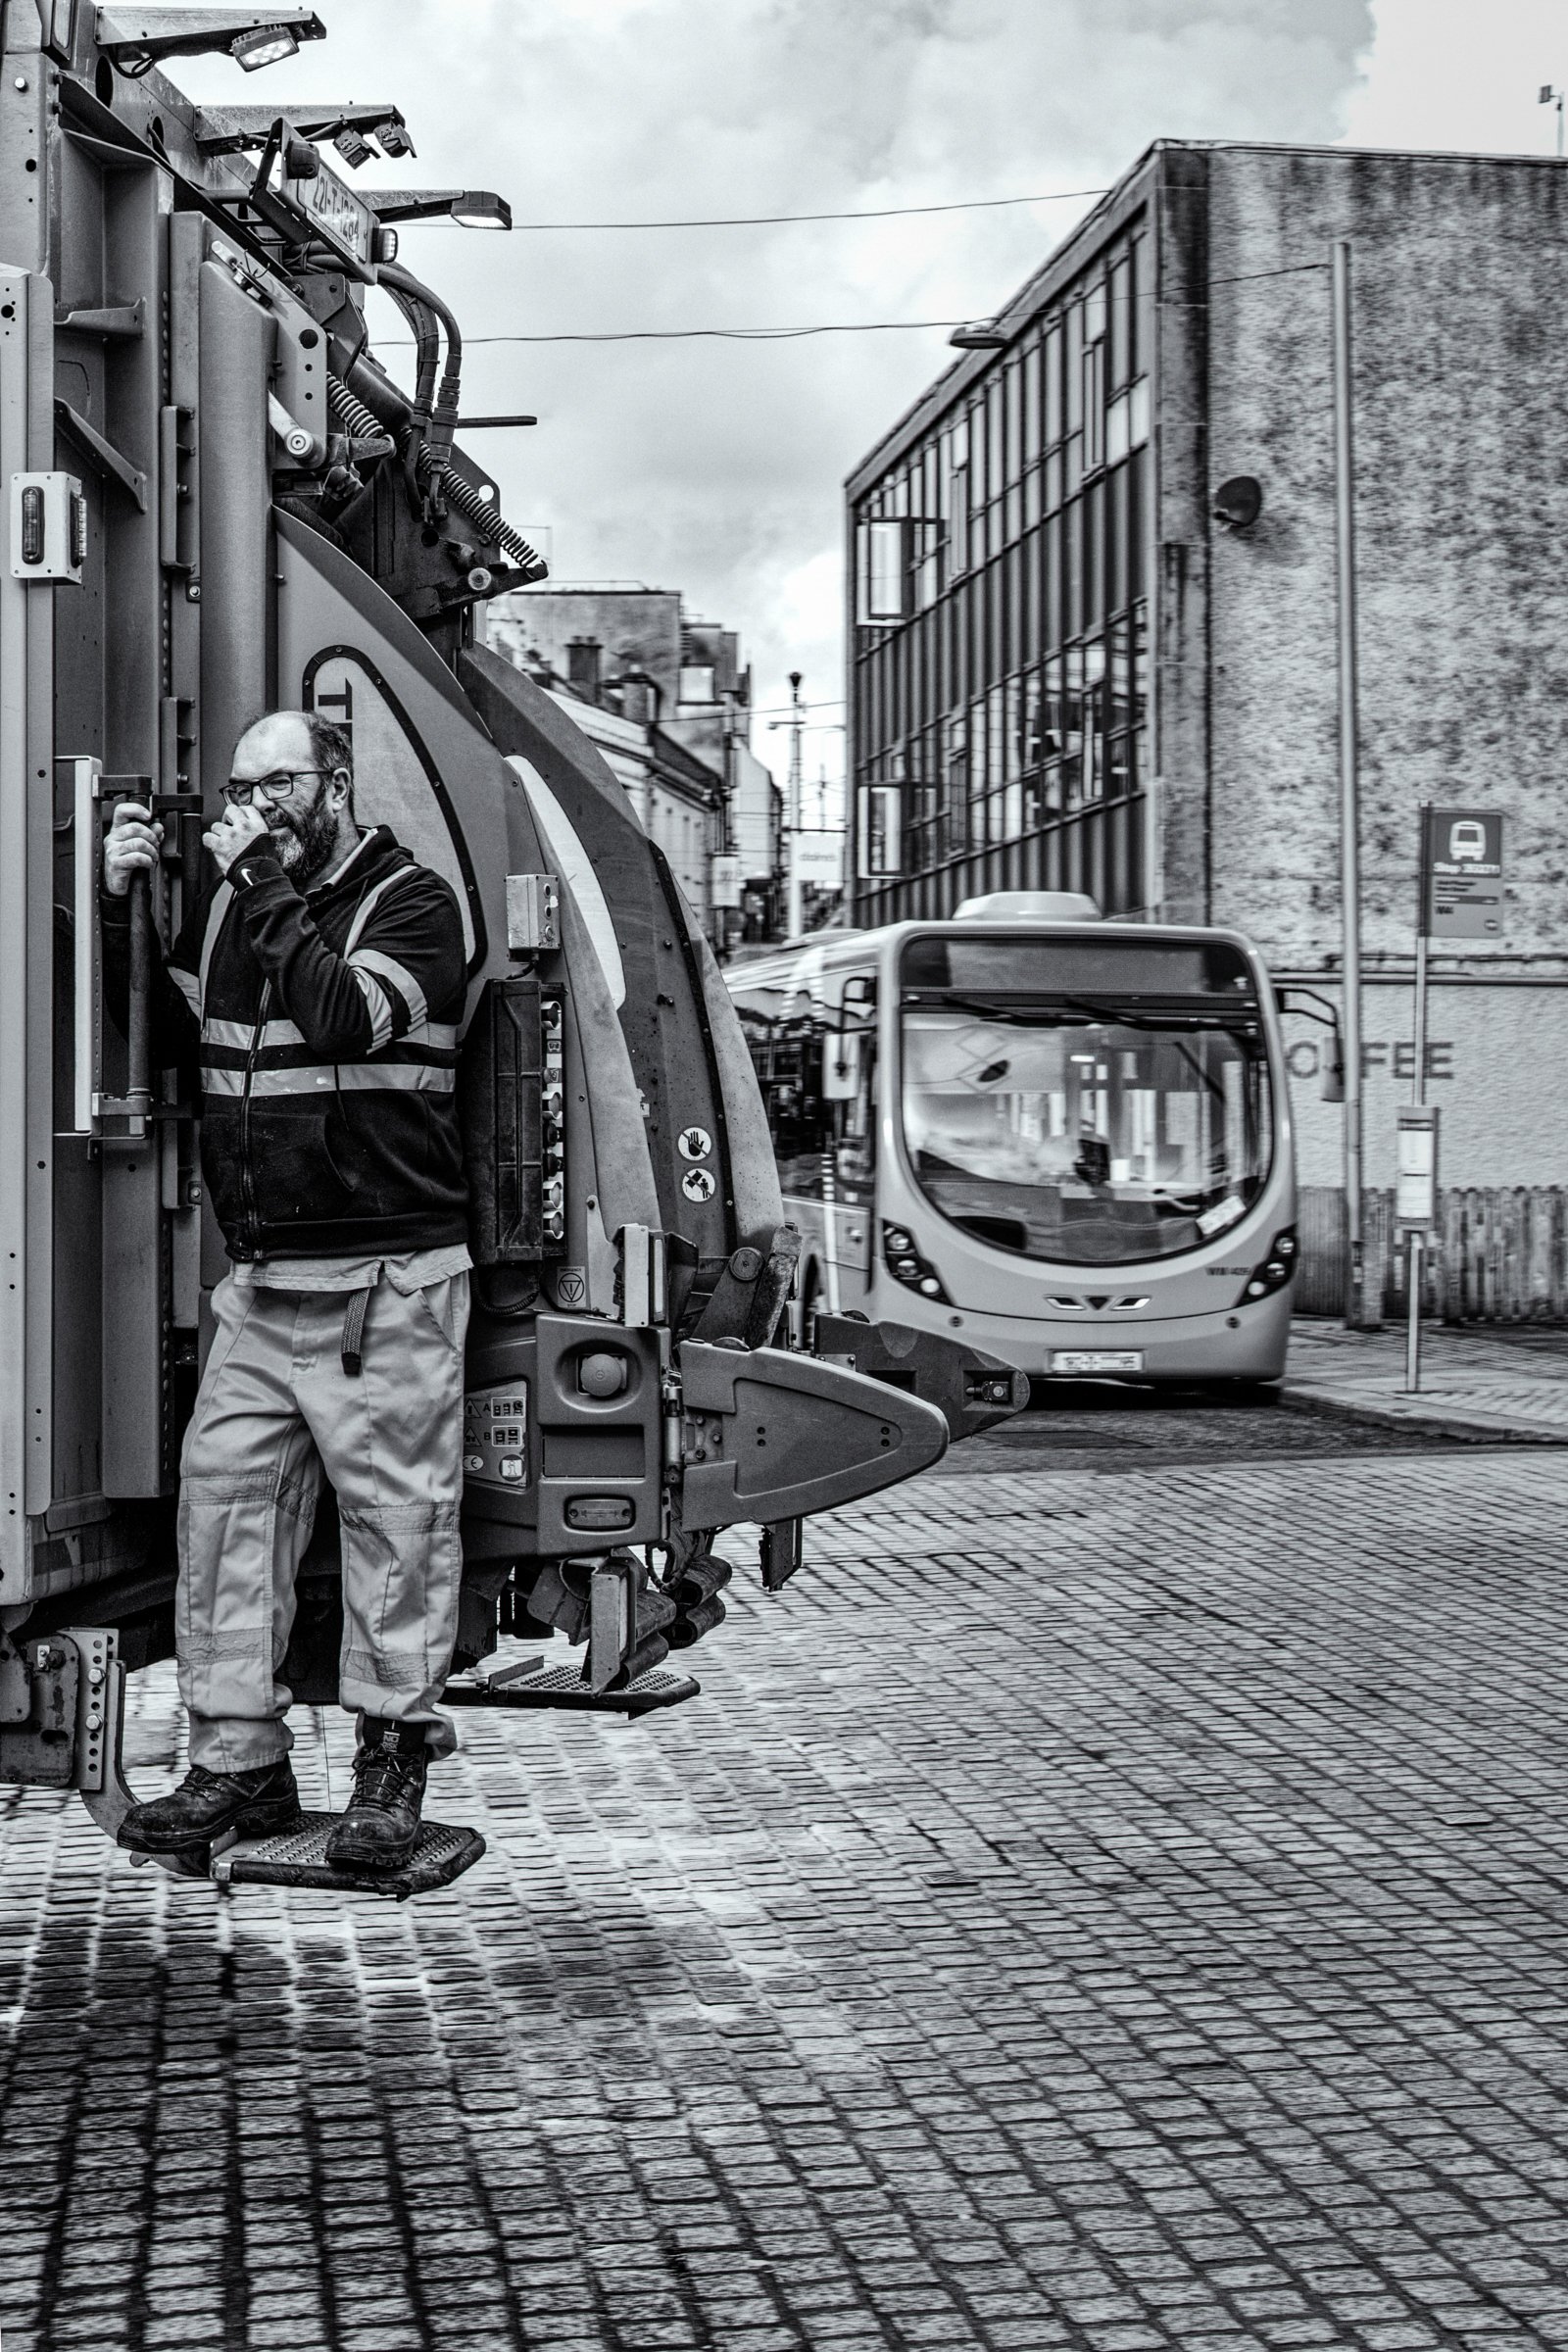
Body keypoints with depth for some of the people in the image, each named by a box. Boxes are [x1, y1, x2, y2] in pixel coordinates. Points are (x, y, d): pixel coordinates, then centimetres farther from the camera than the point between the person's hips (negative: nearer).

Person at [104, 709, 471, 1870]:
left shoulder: (412, 902, -4)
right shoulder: (232, 905, 15)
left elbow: (346, 1018, -22)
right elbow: (155, 1036, 15)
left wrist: (265, 885, -17)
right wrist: (121, 904, 5)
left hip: (385, 1281, -6)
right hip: (260, 1280, 6)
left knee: (396, 1514, -1)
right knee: (224, 1498, 3)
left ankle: (393, 1763, 9)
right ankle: (239, 1761, 11)